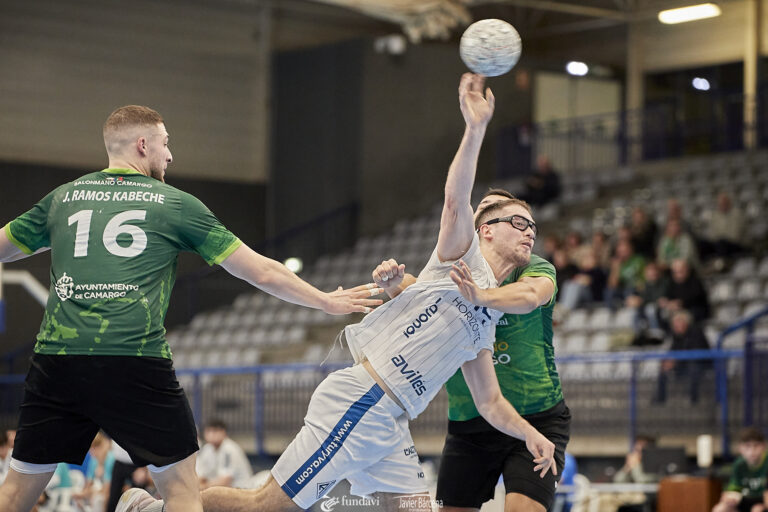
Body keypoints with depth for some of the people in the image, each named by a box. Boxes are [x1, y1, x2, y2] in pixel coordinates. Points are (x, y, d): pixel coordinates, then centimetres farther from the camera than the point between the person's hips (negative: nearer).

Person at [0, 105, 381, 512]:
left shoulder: (63, 198, 16)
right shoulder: (175, 204, 10)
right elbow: (260, 272, 12)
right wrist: (327, 302, 23)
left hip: (56, 358, 3)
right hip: (136, 364, -3)